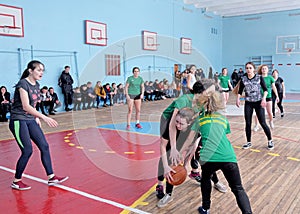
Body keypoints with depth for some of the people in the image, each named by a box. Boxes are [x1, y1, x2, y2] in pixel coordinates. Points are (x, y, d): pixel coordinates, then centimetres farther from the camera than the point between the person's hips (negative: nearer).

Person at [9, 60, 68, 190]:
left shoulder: (36, 85, 9)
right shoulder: (23, 84, -16)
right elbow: (26, 106, -25)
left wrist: (37, 118, 8)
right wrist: (44, 117, -31)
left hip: (30, 120, 8)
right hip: (18, 121, -8)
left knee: (44, 146, 3)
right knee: (27, 151, -9)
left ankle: (51, 177, 10)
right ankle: (16, 182, 10)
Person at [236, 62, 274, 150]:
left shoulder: (259, 77, -5)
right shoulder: (243, 79, 0)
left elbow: (265, 89, -4)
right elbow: (240, 91, 6)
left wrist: (264, 98, -19)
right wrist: (238, 99, -10)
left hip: (258, 102, -2)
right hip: (248, 103, 2)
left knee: (262, 122, -2)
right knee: (248, 123, 3)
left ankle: (270, 141, 15)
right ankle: (249, 142, 17)